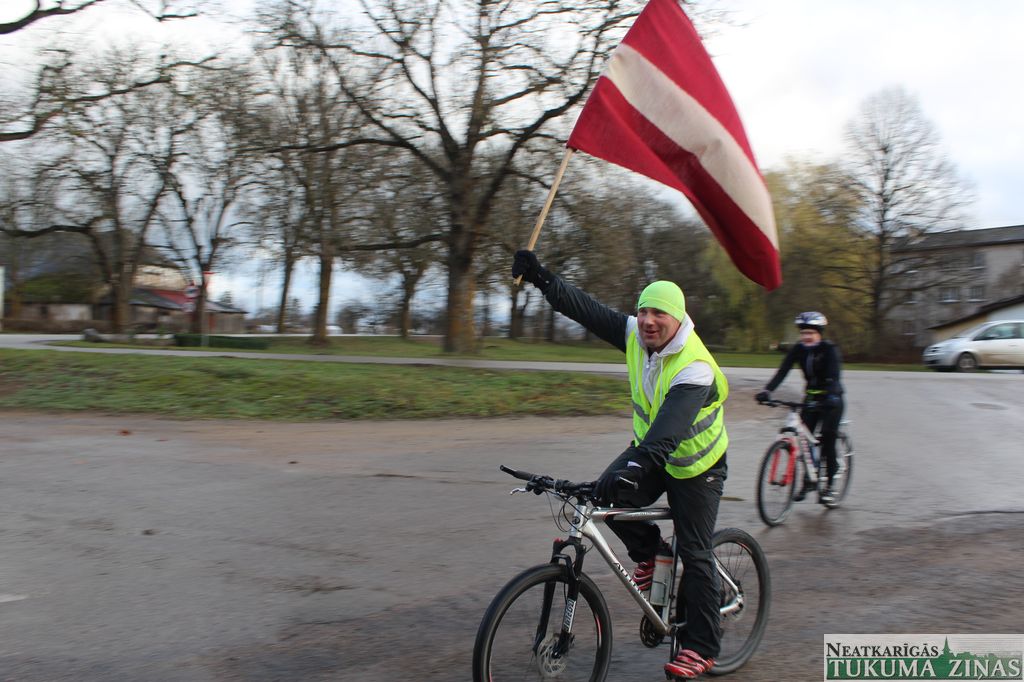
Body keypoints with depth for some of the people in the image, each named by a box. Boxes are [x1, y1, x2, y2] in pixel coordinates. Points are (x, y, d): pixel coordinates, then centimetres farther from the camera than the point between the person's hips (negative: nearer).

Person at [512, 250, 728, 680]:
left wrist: (636, 467, -59)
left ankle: (699, 647, 14)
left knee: (694, 553, -2)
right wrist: (541, 278, -23)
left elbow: (670, 427, -46)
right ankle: (648, 552, 12)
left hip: (695, 466, -6)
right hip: (649, 448, 6)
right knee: (608, 498, -19)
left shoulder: (695, 367, -32)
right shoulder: (635, 335, -12)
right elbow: (586, 309, -14)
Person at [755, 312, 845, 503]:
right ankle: (807, 480, 11)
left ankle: (829, 486, 3)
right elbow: (782, 371, -16)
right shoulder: (798, 349, -6)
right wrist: (767, 391, -32)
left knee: (828, 441, -8)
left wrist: (831, 396, -49)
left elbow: (833, 376, -31)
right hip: (811, 397, 4)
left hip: (831, 399, -4)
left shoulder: (829, 349, -17)